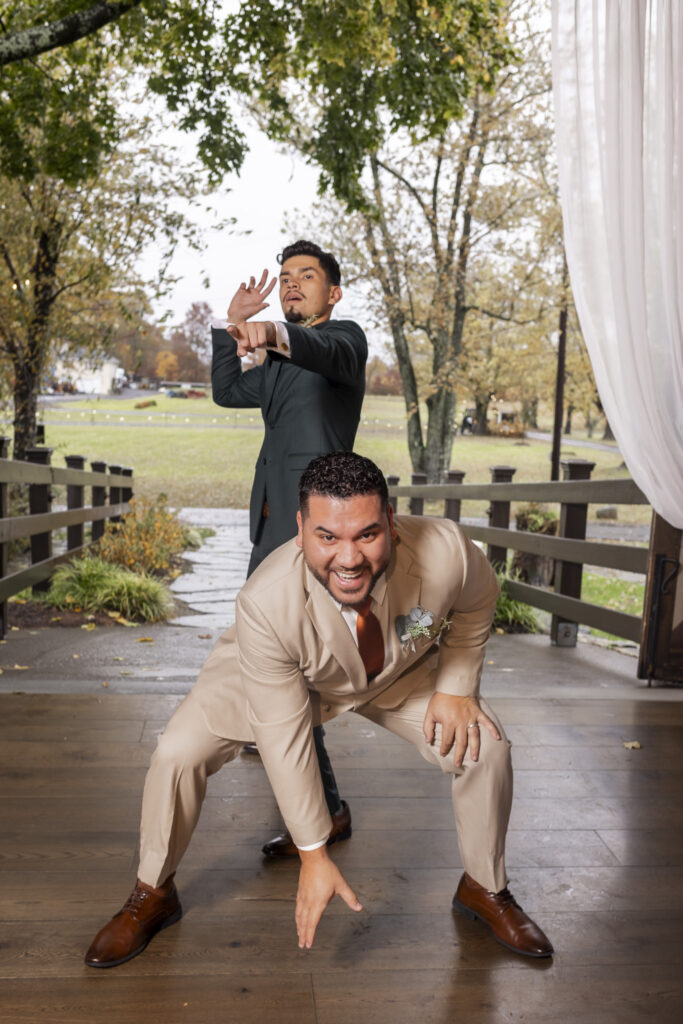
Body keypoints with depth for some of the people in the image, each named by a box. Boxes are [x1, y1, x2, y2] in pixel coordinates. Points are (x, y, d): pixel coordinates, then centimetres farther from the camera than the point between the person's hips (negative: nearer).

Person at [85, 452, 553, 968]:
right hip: (279, 674, -1)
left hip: (403, 669, 2)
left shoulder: (444, 552, -37)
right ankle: (153, 895, 18)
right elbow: (283, 738, -29)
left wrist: (457, 687, -16)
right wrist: (314, 855, -22)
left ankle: (485, 888, 20)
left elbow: (477, 601, -9)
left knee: (485, 746, -12)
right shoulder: (266, 602, -40)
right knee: (177, 754, -14)